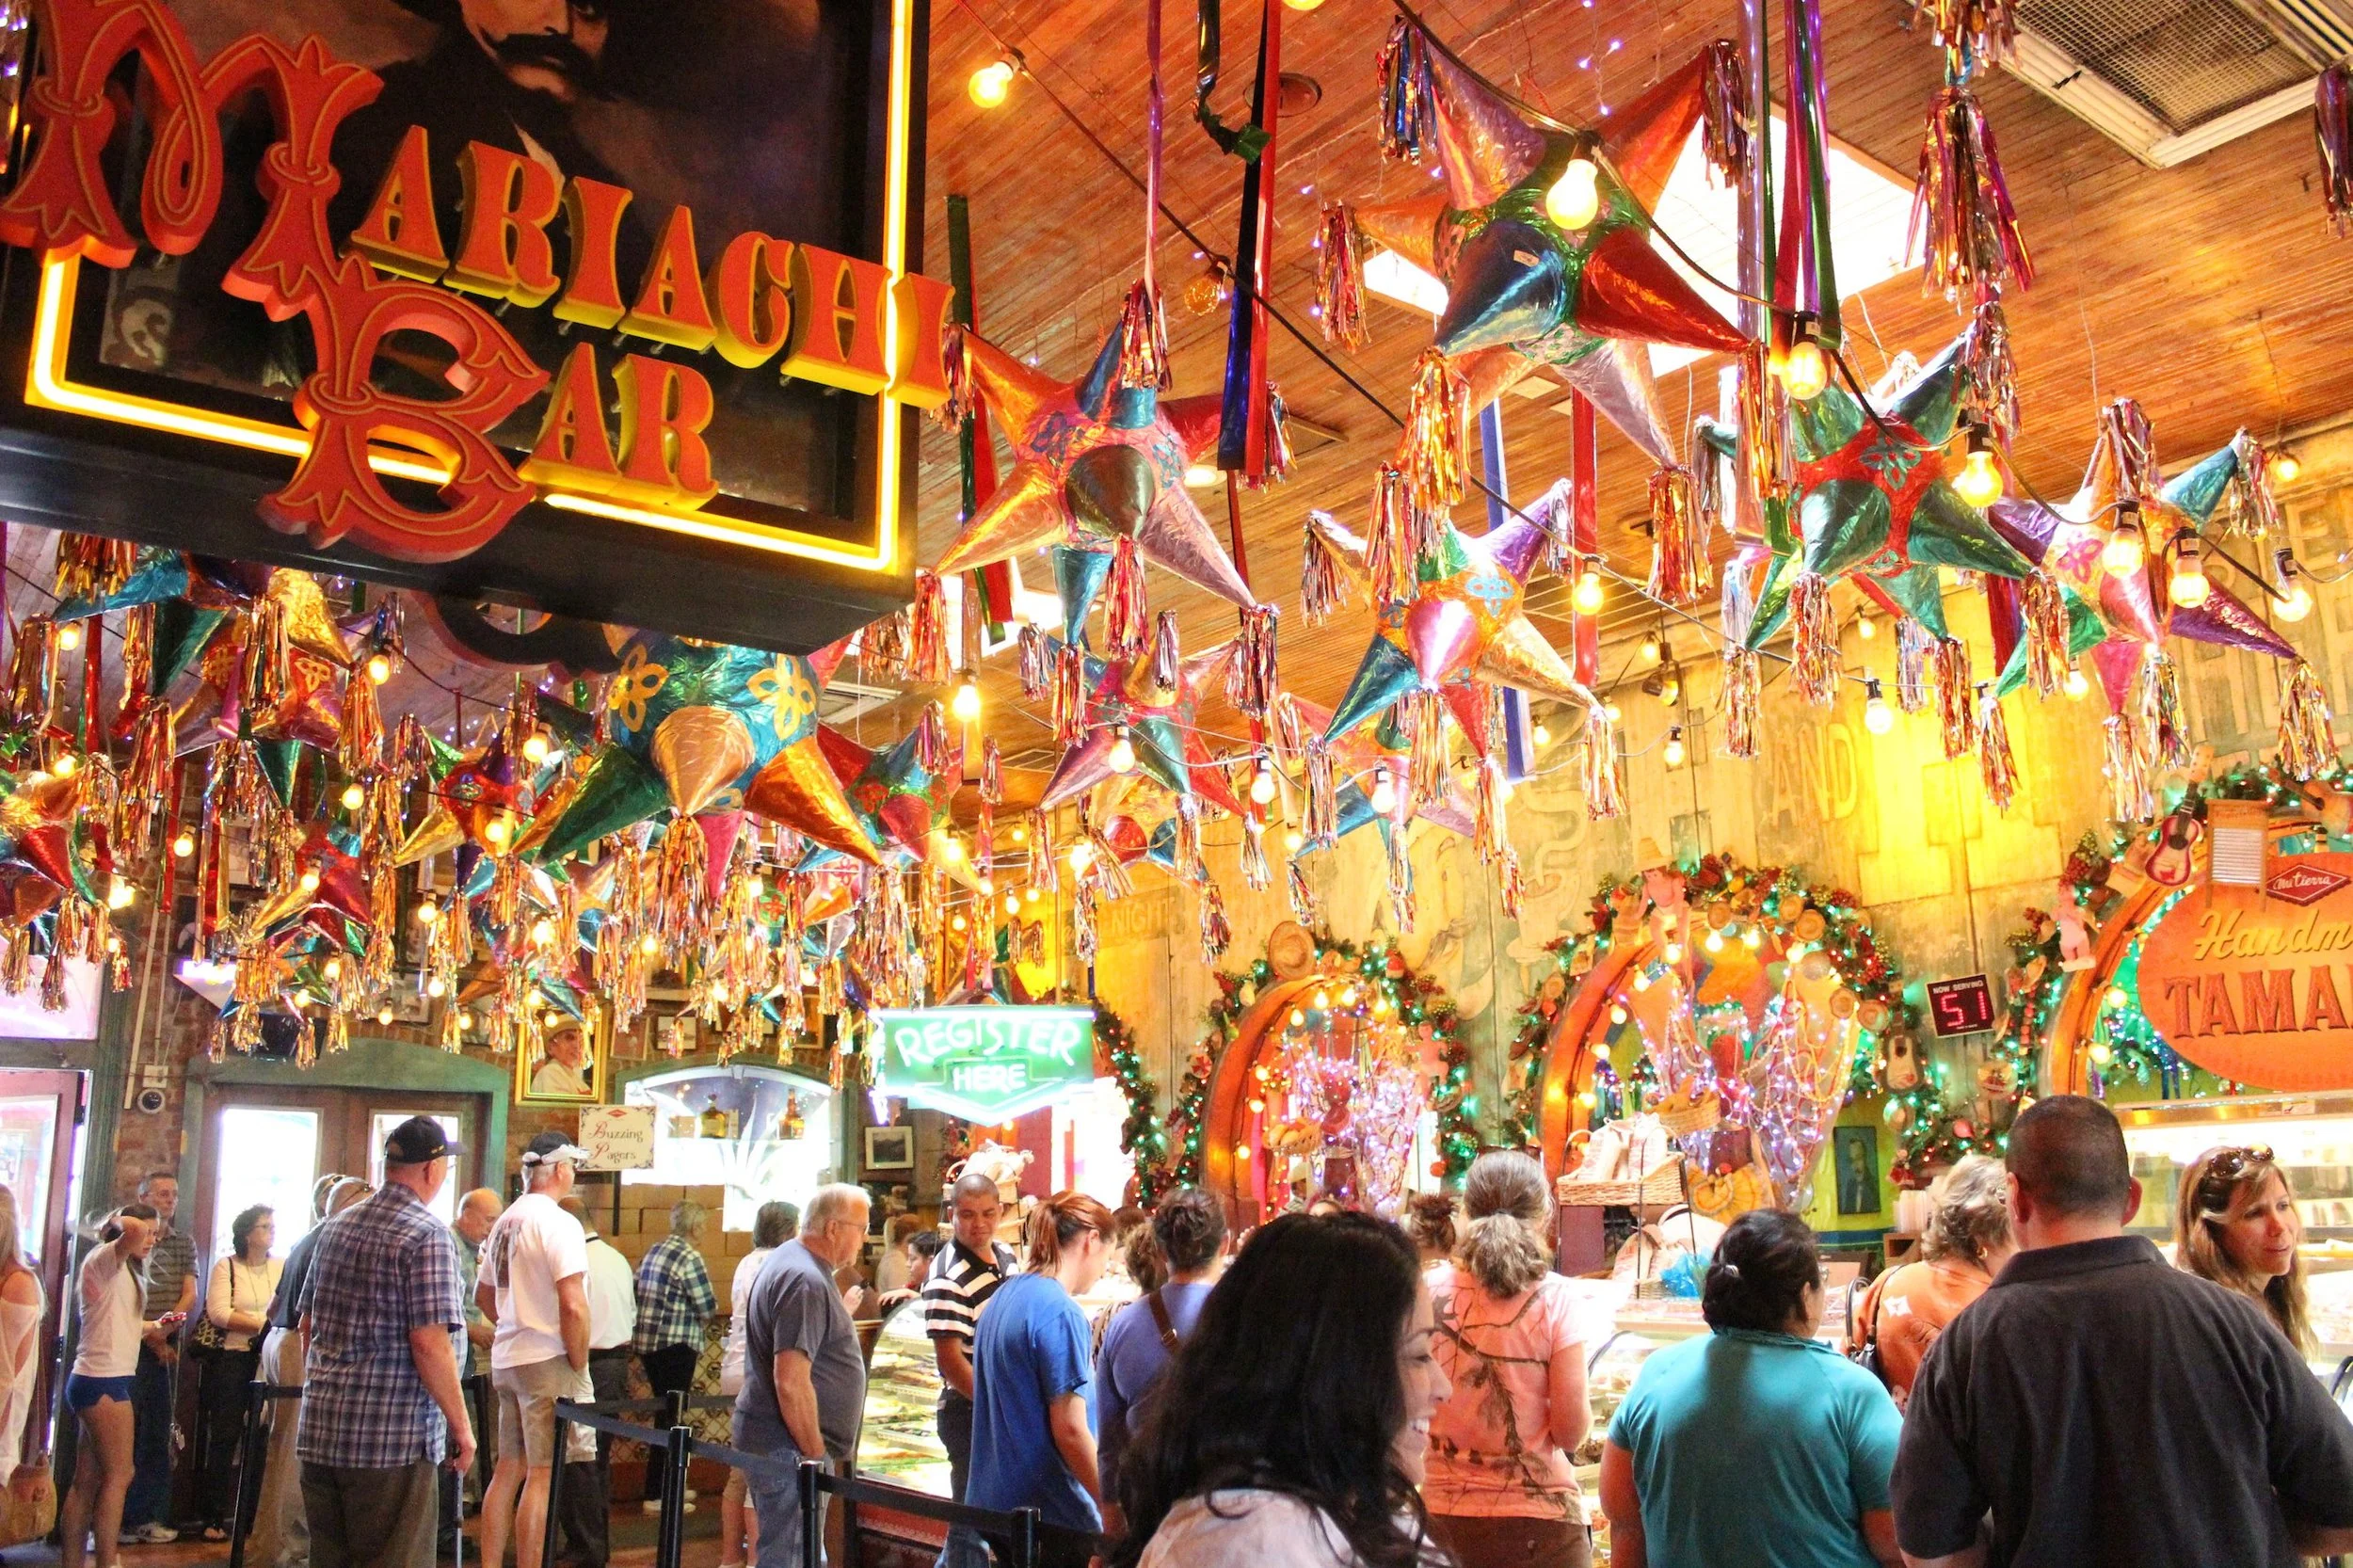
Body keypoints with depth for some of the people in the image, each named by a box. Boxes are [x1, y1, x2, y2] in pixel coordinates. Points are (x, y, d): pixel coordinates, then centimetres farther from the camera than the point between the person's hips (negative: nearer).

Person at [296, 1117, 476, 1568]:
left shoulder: (337, 1225, 11)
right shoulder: (427, 1235, -13)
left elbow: (308, 1325, 19)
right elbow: (429, 1345, -19)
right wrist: (460, 1425, -10)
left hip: (321, 1430, 8)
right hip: (392, 1437, -8)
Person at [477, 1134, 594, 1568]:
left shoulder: (505, 1221, 11)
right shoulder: (558, 1223, -15)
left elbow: (483, 1293, 23)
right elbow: (573, 1306, -22)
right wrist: (579, 1367, -12)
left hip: (507, 1357, 9)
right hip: (548, 1360, -8)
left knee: (509, 1468, 15)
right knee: (542, 1475, -3)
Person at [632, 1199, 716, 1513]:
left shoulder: (654, 1250, 10)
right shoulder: (689, 1257, -15)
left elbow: (639, 1293, 16)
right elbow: (707, 1308, -15)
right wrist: (711, 1307, 8)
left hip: (647, 1342, 9)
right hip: (675, 1346, -9)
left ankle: (667, 1484, 29)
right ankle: (656, 1496, 3)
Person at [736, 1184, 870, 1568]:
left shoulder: (787, 1260, 12)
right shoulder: (806, 1282, -21)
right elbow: (791, 1382, -25)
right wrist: (816, 1456, -19)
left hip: (769, 1435, 11)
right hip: (787, 1446, -11)